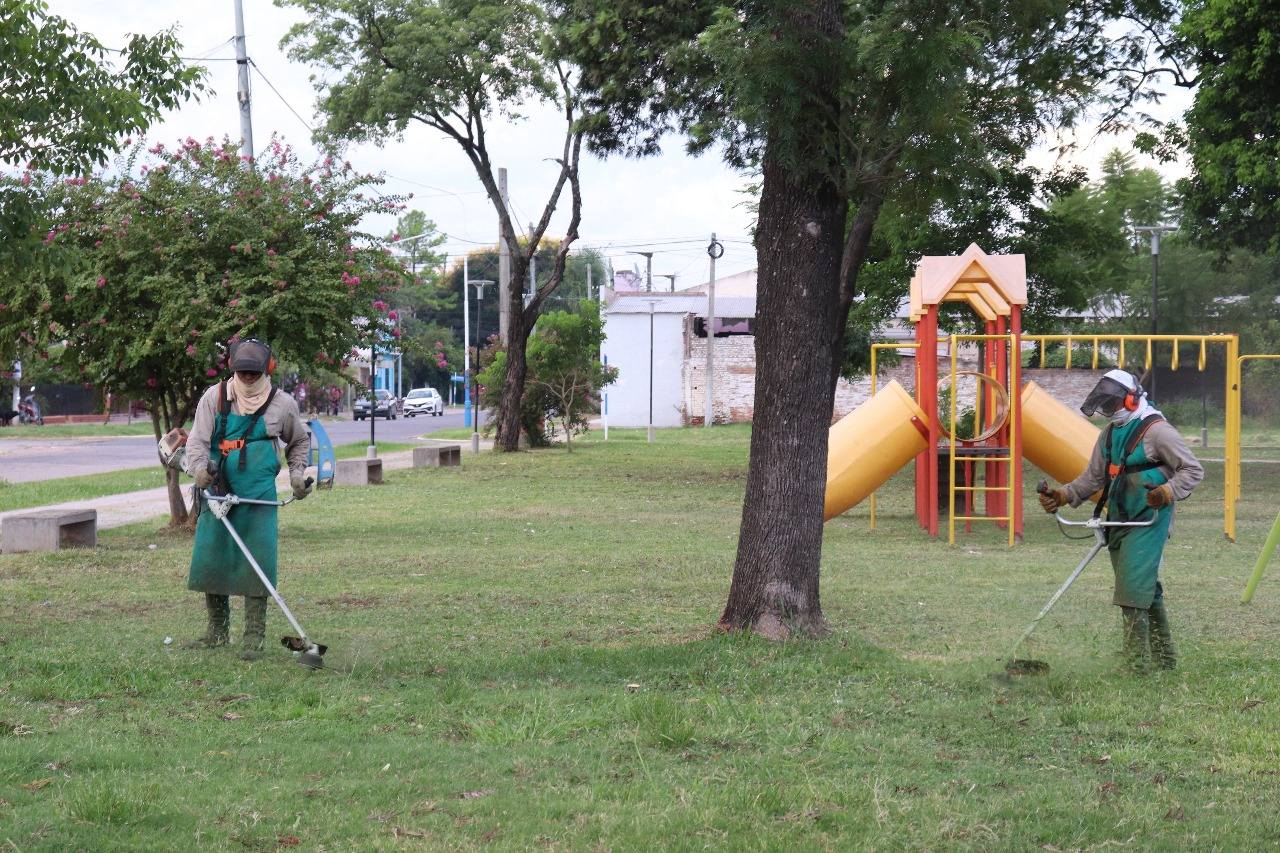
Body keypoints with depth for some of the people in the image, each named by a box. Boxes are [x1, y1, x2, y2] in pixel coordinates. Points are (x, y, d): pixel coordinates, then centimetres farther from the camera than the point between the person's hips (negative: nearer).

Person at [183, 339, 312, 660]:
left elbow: (299, 442, 22)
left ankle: (254, 638, 2)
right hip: (218, 490, 2)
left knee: (256, 565, -5)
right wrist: (200, 467, -22)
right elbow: (198, 439, -4)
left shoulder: (282, 404, 4)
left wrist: (297, 474, 11)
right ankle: (218, 631, 21)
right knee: (209, 559, 6)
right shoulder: (215, 397, 2)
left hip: (258, 499, -2)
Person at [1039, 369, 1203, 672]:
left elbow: (1193, 470, -10)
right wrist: (1063, 496, 3)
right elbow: (1093, 477, 17)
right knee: (1148, 589, 13)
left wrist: (1168, 492, -26)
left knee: (1134, 588, -13)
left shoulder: (1156, 430, -11)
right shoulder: (1110, 433, 15)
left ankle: (1137, 663, -11)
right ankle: (1165, 657, 22)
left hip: (1148, 521, -8)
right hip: (1120, 521, 8)